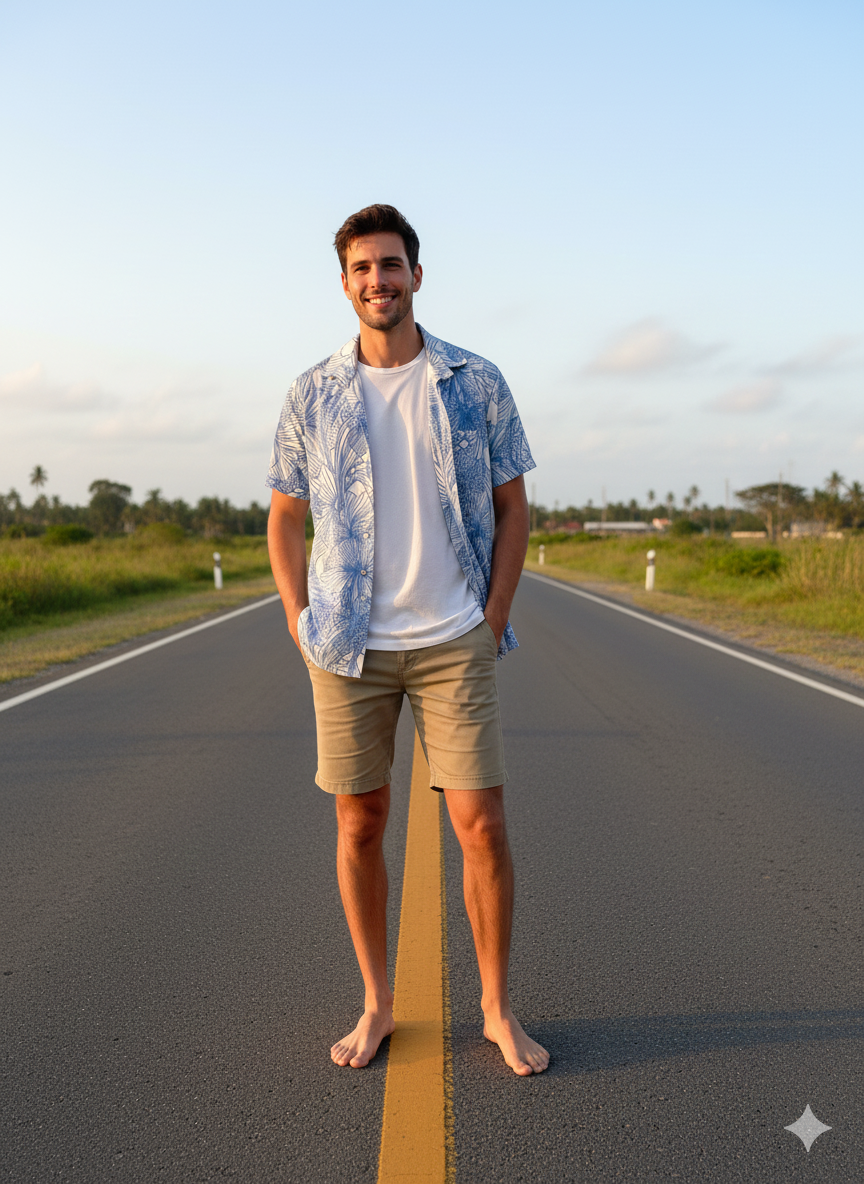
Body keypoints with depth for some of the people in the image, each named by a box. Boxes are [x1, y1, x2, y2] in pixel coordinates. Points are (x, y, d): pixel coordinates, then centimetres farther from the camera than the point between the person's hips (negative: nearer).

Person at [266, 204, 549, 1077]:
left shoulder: (476, 384, 2)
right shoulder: (313, 395, 4)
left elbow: (512, 509, 6)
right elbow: (284, 519, 10)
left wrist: (492, 620, -2)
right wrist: (301, 628, 2)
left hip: (454, 643, -1)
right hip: (351, 647, 1)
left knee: (482, 826, -1)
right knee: (359, 828, 8)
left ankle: (496, 1007, 21)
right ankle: (377, 1004, 27)